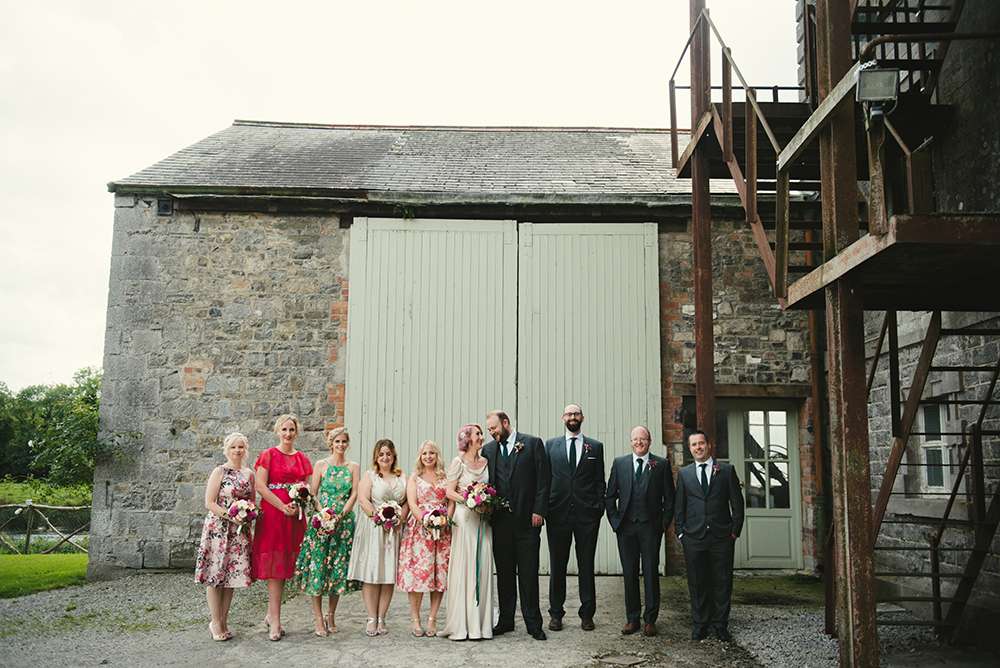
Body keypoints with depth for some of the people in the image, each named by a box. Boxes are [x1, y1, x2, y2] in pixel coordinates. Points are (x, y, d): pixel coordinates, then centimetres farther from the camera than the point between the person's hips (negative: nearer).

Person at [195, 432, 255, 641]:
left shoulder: (249, 474, 10)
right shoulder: (219, 472, -4)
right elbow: (209, 503, -9)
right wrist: (231, 514, -18)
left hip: (240, 530, 5)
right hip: (217, 528, -5)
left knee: (232, 574, 7)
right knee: (215, 574, -1)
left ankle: (224, 621, 18)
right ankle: (216, 623, 9)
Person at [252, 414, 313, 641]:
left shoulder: (302, 459, 13)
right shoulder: (268, 455, 1)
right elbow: (260, 486, -6)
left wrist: (298, 505, -8)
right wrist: (283, 506, -13)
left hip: (295, 514, 4)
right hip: (272, 512, -4)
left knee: (284, 565, 6)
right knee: (273, 565, -5)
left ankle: (271, 615, 16)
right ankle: (275, 621, -3)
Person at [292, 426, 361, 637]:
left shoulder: (353, 467, 8)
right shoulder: (321, 465, 4)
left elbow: (354, 494, 1)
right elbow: (312, 494, 1)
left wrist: (341, 515, -11)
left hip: (344, 522, 2)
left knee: (339, 567, 4)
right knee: (317, 566, -5)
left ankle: (331, 615, 16)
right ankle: (318, 618, 1)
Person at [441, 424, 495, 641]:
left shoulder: (486, 462, 13)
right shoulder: (458, 462, -1)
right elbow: (449, 492, -4)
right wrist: (469, 500, -16)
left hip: (483, 520, 5)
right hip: (465, 518, -5)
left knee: (482, 569, 4)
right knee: (463, 568, -5)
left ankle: (479, 622, 9)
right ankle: (460, 624, 0)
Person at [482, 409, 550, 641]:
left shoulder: (533, 443, 0)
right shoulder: (488, 449, 11)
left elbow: (543, 479, -3)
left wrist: (538, 511, -9)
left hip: (527, 518, -3)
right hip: (500, 520, 4)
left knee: (528, 573, 0)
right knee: (504, 572, 9)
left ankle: (533, 624, 7)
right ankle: (506, 620, 18)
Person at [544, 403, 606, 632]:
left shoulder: (595, 447, 9)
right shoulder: (550, 445, 8)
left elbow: (599, 481, 7)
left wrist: (599, 508, -2)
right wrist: (543, 507, -2)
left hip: (586, 514, 0)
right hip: (558, 513, 0)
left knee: (586, 566, 5)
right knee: (557, 566, 7)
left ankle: (587, 614, 14)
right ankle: (556, 613, 16)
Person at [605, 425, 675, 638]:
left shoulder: (662, 464, 4)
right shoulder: (619, 463, 8)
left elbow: (669, 497, 5)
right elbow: (610, 496, 10)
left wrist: (664, 523, -2)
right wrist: (615, 521, 2)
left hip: (651, 527, -2)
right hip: (626, 527, 2)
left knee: (651, 573, 0)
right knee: (629, 574, 6)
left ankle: (650, 620, 10)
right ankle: (632, 619, 14)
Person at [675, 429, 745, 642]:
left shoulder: (726, 470, 5)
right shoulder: (684, 474, 9)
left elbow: (737, 502, 5)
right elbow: (679, 506, 10)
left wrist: (735, 530, -1)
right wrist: (680, 532, 3)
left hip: (721, 537, -1)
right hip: (693, 537, 1)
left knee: (722, 582, 4)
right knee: (697, 584, 5)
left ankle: (720, 625, 15)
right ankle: (699, 625, 16)